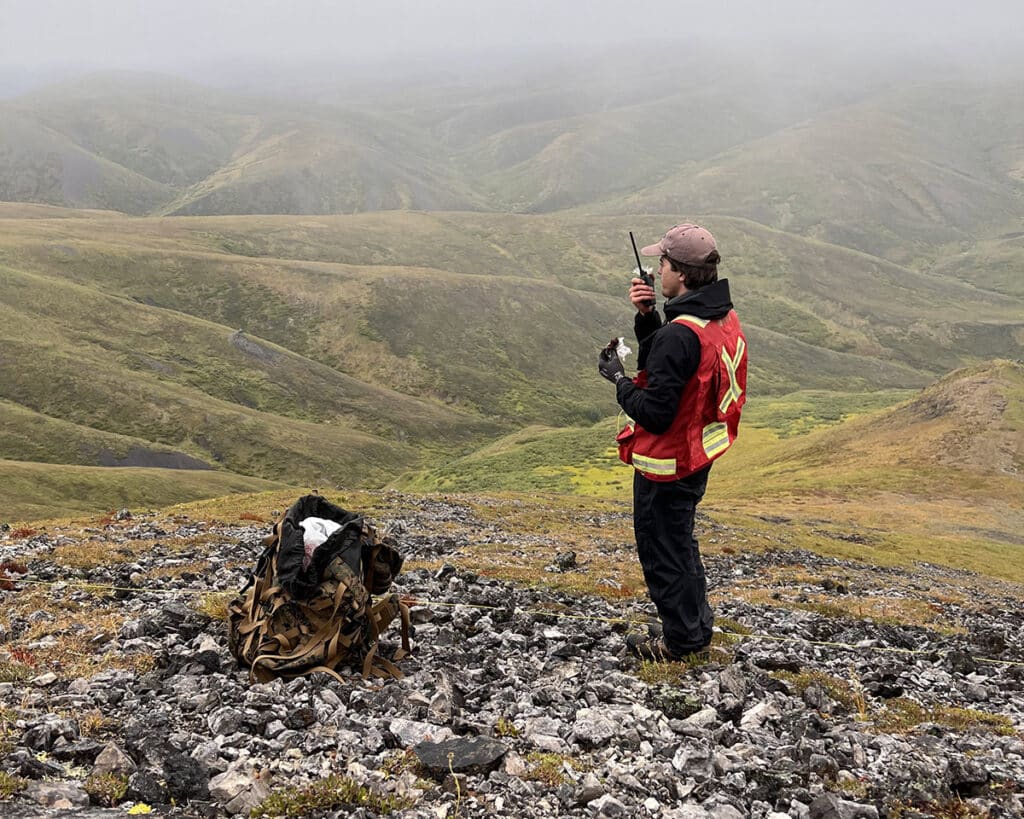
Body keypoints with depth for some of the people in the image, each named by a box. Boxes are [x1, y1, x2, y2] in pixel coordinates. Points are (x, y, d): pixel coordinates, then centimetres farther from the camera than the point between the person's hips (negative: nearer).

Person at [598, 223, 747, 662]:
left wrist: (617, 378, -13)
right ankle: (698, 625, 40)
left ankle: (681, 641, 24)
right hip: (700, 454, 9)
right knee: (681, 541, 26)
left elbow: (654, 413, -29)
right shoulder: (724, 318, 0)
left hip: (666, 464, -9)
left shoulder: (679, 333, -30)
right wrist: (646, 317, -1)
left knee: (662, 550, 9)